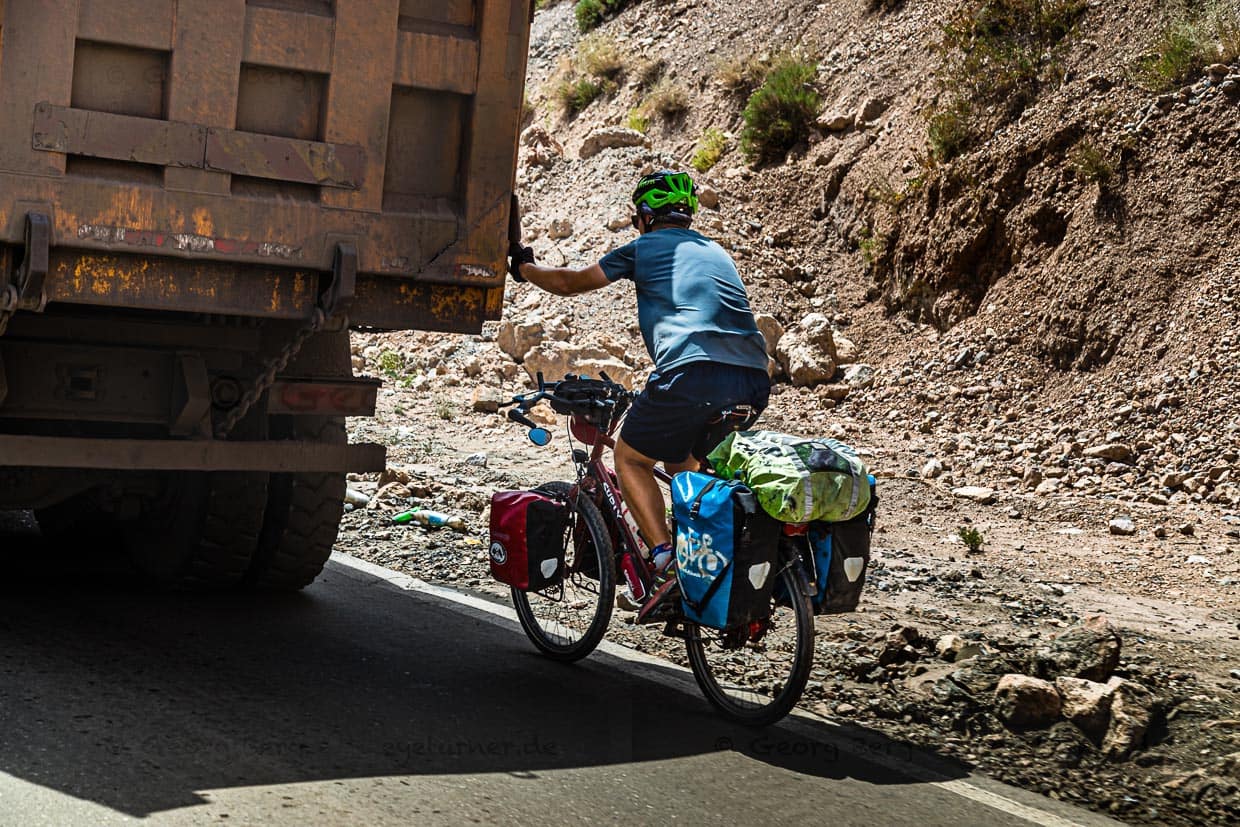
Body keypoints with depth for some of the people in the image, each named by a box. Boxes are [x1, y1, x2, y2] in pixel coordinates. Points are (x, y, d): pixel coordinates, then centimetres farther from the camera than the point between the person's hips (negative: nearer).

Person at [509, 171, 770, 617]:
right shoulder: (717, 253, 30)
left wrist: (523, 268, 43)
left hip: (692, 375, -6)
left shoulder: (645, 247, 14)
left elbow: (571, 283, 24)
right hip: (753, 381, 6)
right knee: (682, 462, 28)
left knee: (631, 458, 14)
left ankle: (666, 560, -4)